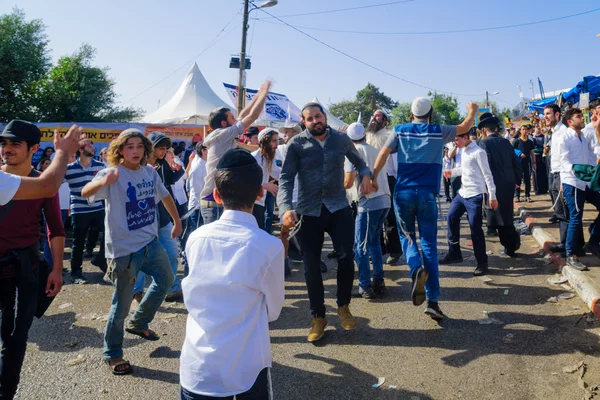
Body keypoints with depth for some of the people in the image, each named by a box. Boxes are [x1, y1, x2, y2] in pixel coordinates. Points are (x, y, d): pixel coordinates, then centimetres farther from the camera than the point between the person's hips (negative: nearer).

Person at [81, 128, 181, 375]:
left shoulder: (150, 172, 2)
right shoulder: (113, 174, -17)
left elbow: (165, 196, 17)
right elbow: (85, 193, -33)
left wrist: (177, 221, 23)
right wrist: (102, 181, -55)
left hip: (150, 242, 7)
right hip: (124, 249, -7)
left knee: (165, 280, 24)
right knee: (121, 305, 2)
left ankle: (138, 323, 44)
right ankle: (112, 354, 23)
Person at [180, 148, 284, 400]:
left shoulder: (196, 238, -6)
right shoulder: (269, 246, -16)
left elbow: (191, 298, 7)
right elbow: (273, 311, -2)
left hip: (197, 367, 3)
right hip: (247, 370, -2)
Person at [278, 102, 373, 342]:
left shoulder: (341, 139, 5)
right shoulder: (296, 144, -3)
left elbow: (357, 160, 23)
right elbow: (286, 178, -11)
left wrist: (365, 174, 0)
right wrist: (286, 208, -27)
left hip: (338, 208, 1)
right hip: (308, 212, -1)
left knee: (346, 257, -4)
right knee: (311, 266, 4)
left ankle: (343, 306, 23)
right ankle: (318, 316, 22)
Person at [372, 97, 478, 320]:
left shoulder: (400, 130, 6)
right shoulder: (438, 132, 6)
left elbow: (383, 154, -6)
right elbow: (465, 127, 20)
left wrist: (373, 178, -5)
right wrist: (473, 111, 39)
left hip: (403, 192, 0)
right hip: (427, 194, 0)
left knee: (407, 236, 17)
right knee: (429, 245, 4)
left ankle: (417, 268, -15)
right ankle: (433, 301, 2)